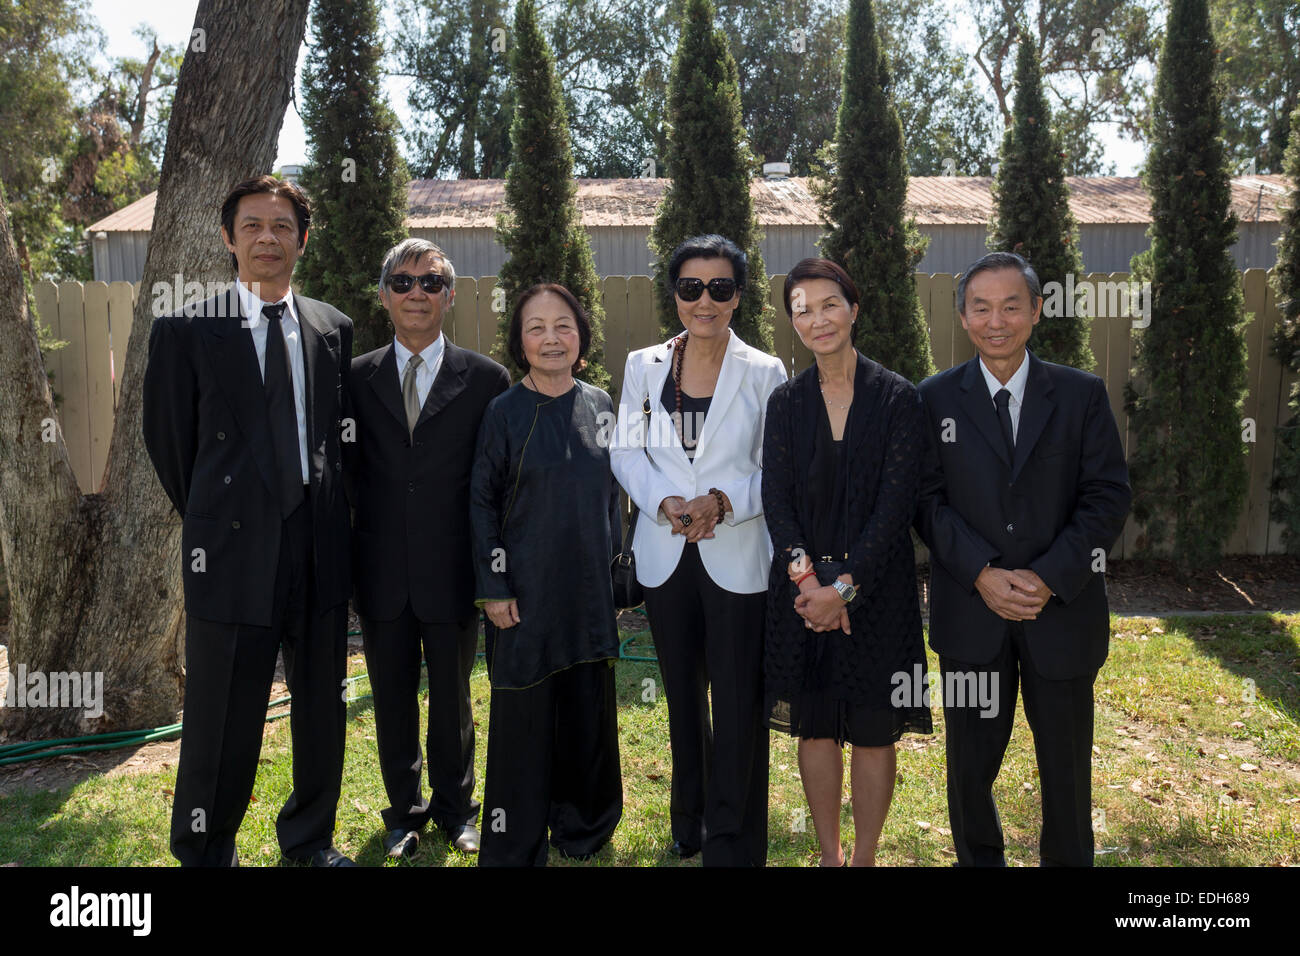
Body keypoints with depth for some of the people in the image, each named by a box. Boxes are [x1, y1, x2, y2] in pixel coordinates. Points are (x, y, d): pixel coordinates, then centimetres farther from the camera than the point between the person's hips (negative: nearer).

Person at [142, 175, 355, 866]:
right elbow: (168, 441, 5)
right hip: (234, 551, -3)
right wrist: (210, 518, 10)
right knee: (223, 722, 5)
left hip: (319, 546, 4)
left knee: (322, 708, 14)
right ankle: (205, 851, 28)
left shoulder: (332, 328, 8)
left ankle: (310, 838, 35)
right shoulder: (185, 331, -2)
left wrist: (327, 515, 11)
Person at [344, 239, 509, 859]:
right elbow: (349, 471, 5)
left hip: (452, 573, -1)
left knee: (452, 699, 14)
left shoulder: (486, 379, -2)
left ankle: (454, 807, 36)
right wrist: (352, 561, -2)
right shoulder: (357, 378, 3)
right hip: (382, 571, 2)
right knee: (392, 701, 14)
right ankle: (404, 810, 34)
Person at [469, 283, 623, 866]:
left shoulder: (599, 405, 5)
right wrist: (493, 587, -8)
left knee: (589, 709, 11)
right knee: (523, 715, 4)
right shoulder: (504, 412, -5)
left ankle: (585, 829, 32)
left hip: (589, 588, 4)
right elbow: (482, 502, -4)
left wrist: (612, 565, 10)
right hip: (524, 592, -3)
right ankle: (515, 849, 20)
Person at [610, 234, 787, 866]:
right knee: (683, 695, 18)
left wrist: (723, 501, -21)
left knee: (737, 705, 1)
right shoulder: (643, 366, 5)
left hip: (738, 558, -3)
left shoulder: (765, 373, -3)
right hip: (665, 555, 3)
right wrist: (665, 502, -15)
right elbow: (626, 452, 3)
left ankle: (733, 843, 17)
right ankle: (690, 821, 38)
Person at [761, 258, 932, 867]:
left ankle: (864, 857, 24)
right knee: (815, 727, 11)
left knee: (874, 732, 6)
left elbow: (896, 502, -10)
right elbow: (776, 498, -1)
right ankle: (829, 855, 28)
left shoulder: (897, 398, -4)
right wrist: (805, 576, -15)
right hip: (803, 584, 3)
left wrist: (845, 585, -16)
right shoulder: (786, 401, 5)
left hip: (876, 584, -2)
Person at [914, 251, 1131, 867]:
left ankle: (1068, 860, 35)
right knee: (971, 759, 12)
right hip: (970, 611, 0)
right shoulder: (936, 398, 1)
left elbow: (1107, 496, -3)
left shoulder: (1082, 394, 2)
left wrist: (1049, 577, -14)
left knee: (1066, 760, 14)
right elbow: (926, 498, -3)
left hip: (1062, 608, 0)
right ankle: (978, 858, 34)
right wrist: (982, 574, -16)